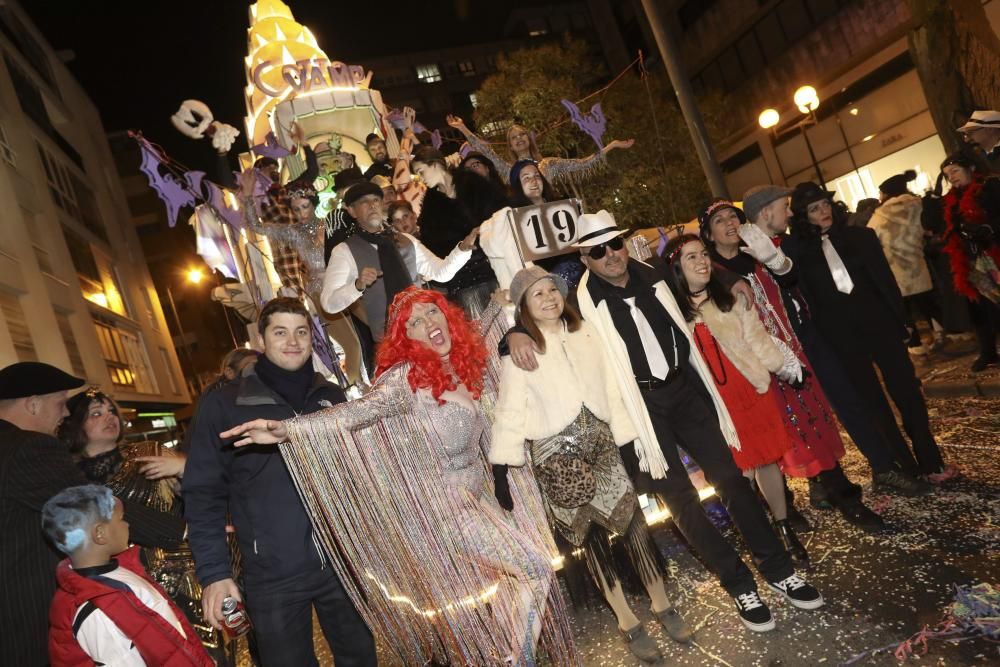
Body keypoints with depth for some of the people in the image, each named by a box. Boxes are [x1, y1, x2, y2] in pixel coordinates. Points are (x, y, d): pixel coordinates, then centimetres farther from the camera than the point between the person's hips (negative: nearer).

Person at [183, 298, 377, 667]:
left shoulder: (332, 396, 5)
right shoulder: (221, 404, -5)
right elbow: (203, 494, -4)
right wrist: (214, 572, -8)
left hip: (345, 563, 3)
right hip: (274, 578, -3)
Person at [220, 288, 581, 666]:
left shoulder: (467, 360, 0)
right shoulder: (406, 376, -19)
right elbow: (358, 410, -35)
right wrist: (287, 429, -46)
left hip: (480, 493, 7)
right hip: (447, 505, -7)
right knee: (534, 566, -4)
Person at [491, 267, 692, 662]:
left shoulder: (584, 332, 4)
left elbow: (610, 388, 7)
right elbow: (511, 409, -10)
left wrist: (626, 434, 7)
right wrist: (502, 467, -12)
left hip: (601, 444, 3)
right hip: (557, 454, -3)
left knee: (635, 521, 3)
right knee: (592, 534, 7)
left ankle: (661, 605, 25)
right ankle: (627, 621, 23)